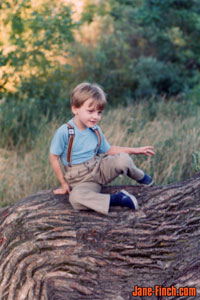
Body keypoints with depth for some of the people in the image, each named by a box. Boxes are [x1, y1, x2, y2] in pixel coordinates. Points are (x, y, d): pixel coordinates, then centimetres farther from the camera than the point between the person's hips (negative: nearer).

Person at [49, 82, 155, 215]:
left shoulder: (96, 130, 2)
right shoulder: (64, 132, -17)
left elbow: (108, 150, 14)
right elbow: (54, 157, -9)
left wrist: (135, 150, 9)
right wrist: (64, 183, -5)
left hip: (100, 168, 4)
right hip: (81, 180, -4)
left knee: (123, 159, -24)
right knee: (76, 198, -39)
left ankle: (141, 178, 7)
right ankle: (116, 199, -30)